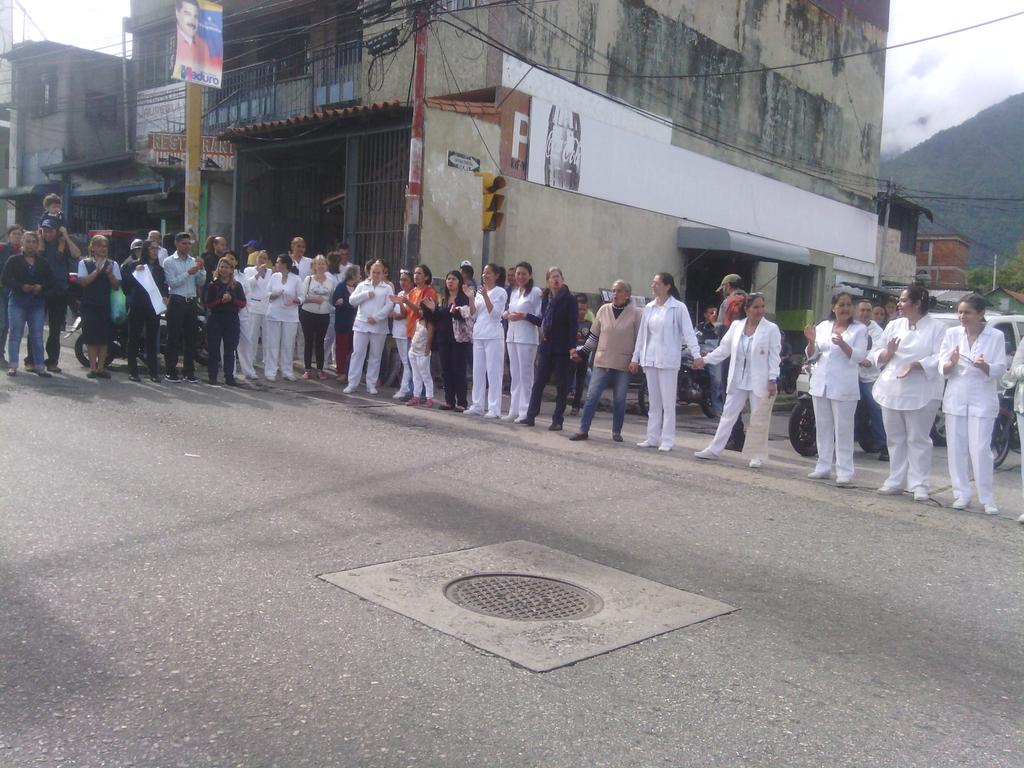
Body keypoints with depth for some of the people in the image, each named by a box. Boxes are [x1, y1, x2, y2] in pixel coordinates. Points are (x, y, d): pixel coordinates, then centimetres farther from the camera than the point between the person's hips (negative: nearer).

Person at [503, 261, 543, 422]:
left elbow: (540, 320, -9)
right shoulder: (514, 292, 16)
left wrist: (525, 315, -22)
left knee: (525, 375, -4)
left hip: (527, 338, -7)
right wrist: (506, 314, 4)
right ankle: (514, 410, 16)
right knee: (514, 374, 10)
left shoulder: (536, 292, -6)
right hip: (512, 336, 7)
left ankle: (525, 411, 0)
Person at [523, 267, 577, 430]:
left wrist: (572, 346, -18)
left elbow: (573, 325, -11)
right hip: (546, 346, 5)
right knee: (538, 382, 4)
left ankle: (557, 420, 8)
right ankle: (531, 416, 10)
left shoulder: (569, 299, -5)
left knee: (561, 386, 2)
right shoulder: (546, 298, 10)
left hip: (562, 349, -5)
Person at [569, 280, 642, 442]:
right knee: (592, 396, -1)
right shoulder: (604, 310, 6)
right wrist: (580, 350, 5)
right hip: (602, 362, 2)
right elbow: (594, 336, 12)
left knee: (619, 401, 6)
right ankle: (583, 430, 4)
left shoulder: (635, 314, -2)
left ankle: (616, 432, 19)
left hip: (623, 365, -2)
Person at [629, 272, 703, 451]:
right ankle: (652, 438, 17)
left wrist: (696, 355, -21)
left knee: (668, 402, -2)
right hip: (650, 359, 6)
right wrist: (635, 357, 16)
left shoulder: (678, 308, -6)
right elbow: (642, 334, 15)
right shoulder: (649, 308, 10)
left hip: (668, 360, -6)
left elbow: (688, 332, -11)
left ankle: (667, 440, 4)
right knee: (653, 402, 11)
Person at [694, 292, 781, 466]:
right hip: (738, 381, 4)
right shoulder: (736, 325, 5)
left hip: (759, 383, -4)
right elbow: (724, 348, 11)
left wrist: (772, 380, -14)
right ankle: (714, 449, 17)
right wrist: (704, 360, 8)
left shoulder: (771, 329, -6)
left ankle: (758, 455, 14)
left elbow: (774, 357, -8)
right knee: (728, 415, 10)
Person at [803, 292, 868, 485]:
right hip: (820, 383, 4)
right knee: (823, 427, 10)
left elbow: (859, 357, -11)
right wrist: (811, 341, -8)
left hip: (844, 386, -4)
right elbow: (812, 357, 12)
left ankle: (844, 471, 0)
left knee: (843, 430, -3)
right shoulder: (823, 326, 11)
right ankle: (823, 467, 17)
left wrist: (842, 343, -26)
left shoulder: (859, 329, 0)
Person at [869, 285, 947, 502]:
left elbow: (940, 358, -12)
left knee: (918, 439, 0)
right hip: (892, 389, 5)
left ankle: (919, 484, 5)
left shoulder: (936, 327, -4)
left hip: (920, 393, -5)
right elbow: (876, 354, 11)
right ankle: (896, 481, 19)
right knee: (895, 438, 10)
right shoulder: (894, 325, 11)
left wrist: (916, 365, -25)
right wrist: (887, 353, -10)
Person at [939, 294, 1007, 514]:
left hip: (982, 400, -3)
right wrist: (951, 363, -21)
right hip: (955, 399, 3)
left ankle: (987, 498, 4)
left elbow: (1000, 369, -4)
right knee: (956, 449, 5)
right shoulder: (952, 334, 5)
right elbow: (943, 368, 2)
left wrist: (985, 367, -25)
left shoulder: (996, 337, -2)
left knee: (981, 450, -5)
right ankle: (961, 494, 15)